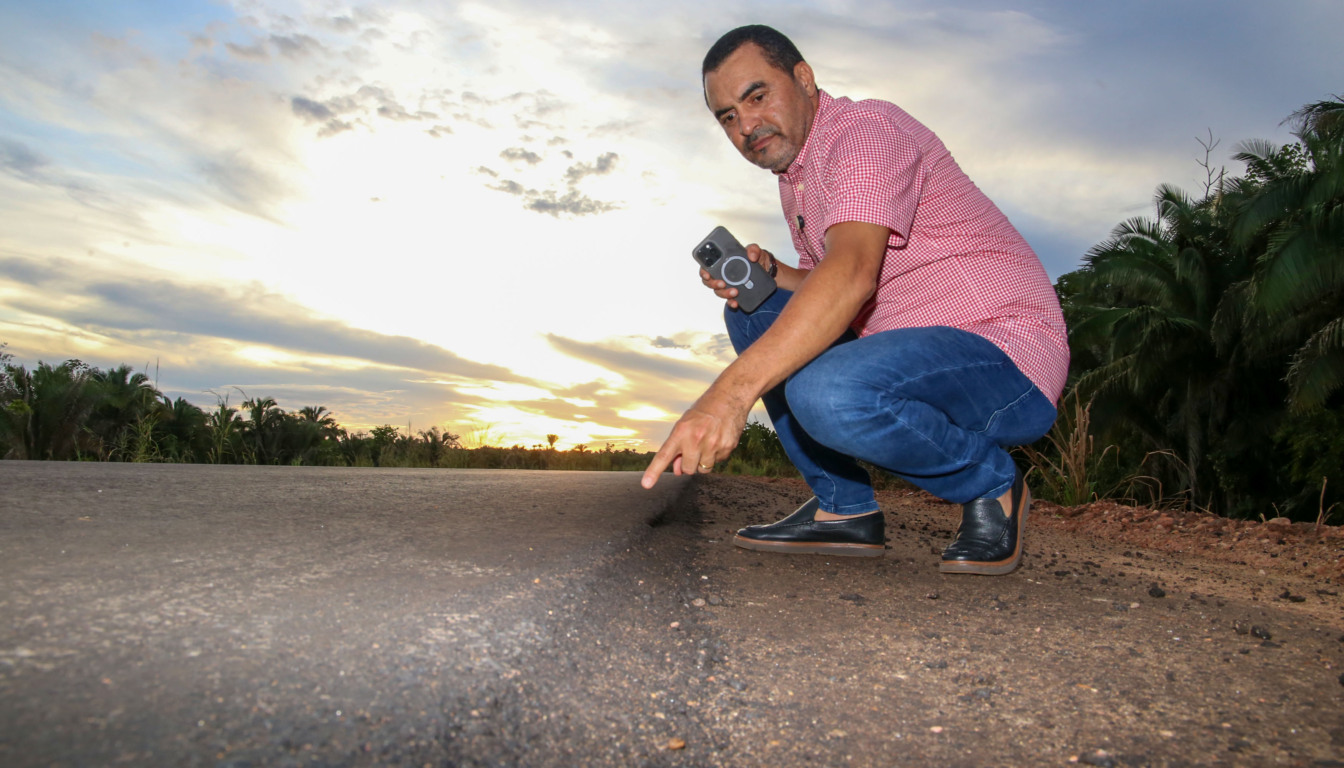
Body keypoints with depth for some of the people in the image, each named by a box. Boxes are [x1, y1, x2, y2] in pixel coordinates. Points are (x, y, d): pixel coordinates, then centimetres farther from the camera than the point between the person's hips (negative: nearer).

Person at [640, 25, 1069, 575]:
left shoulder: (867, 128, -15)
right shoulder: (794, 179, 15)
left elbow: (853, 273, -33)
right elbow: (828, 290, 19)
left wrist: (729, 392, -44)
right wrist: (771, 276, -4)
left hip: (1009, 359, -9)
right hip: (914, 349, 9)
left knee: (827, 393, -35)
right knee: (756, 315, 6)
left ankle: (991, 485, -5)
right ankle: (843, 509, 3)